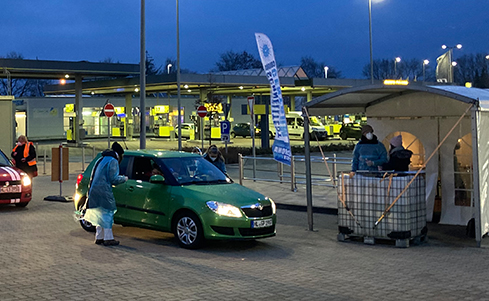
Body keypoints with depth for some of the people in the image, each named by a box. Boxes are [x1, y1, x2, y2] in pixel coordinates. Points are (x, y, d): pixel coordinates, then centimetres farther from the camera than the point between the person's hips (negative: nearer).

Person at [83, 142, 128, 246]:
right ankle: (108, 238, -3)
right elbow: (113, 179, -12)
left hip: (94, 190, 9)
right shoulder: (113, 161, -7)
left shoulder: (101, 159, 21)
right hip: (103, 191, -9)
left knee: (99, 214, 15)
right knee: (107, 213, -4)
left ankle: (99, 237, 20)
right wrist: (124, 178, 4)